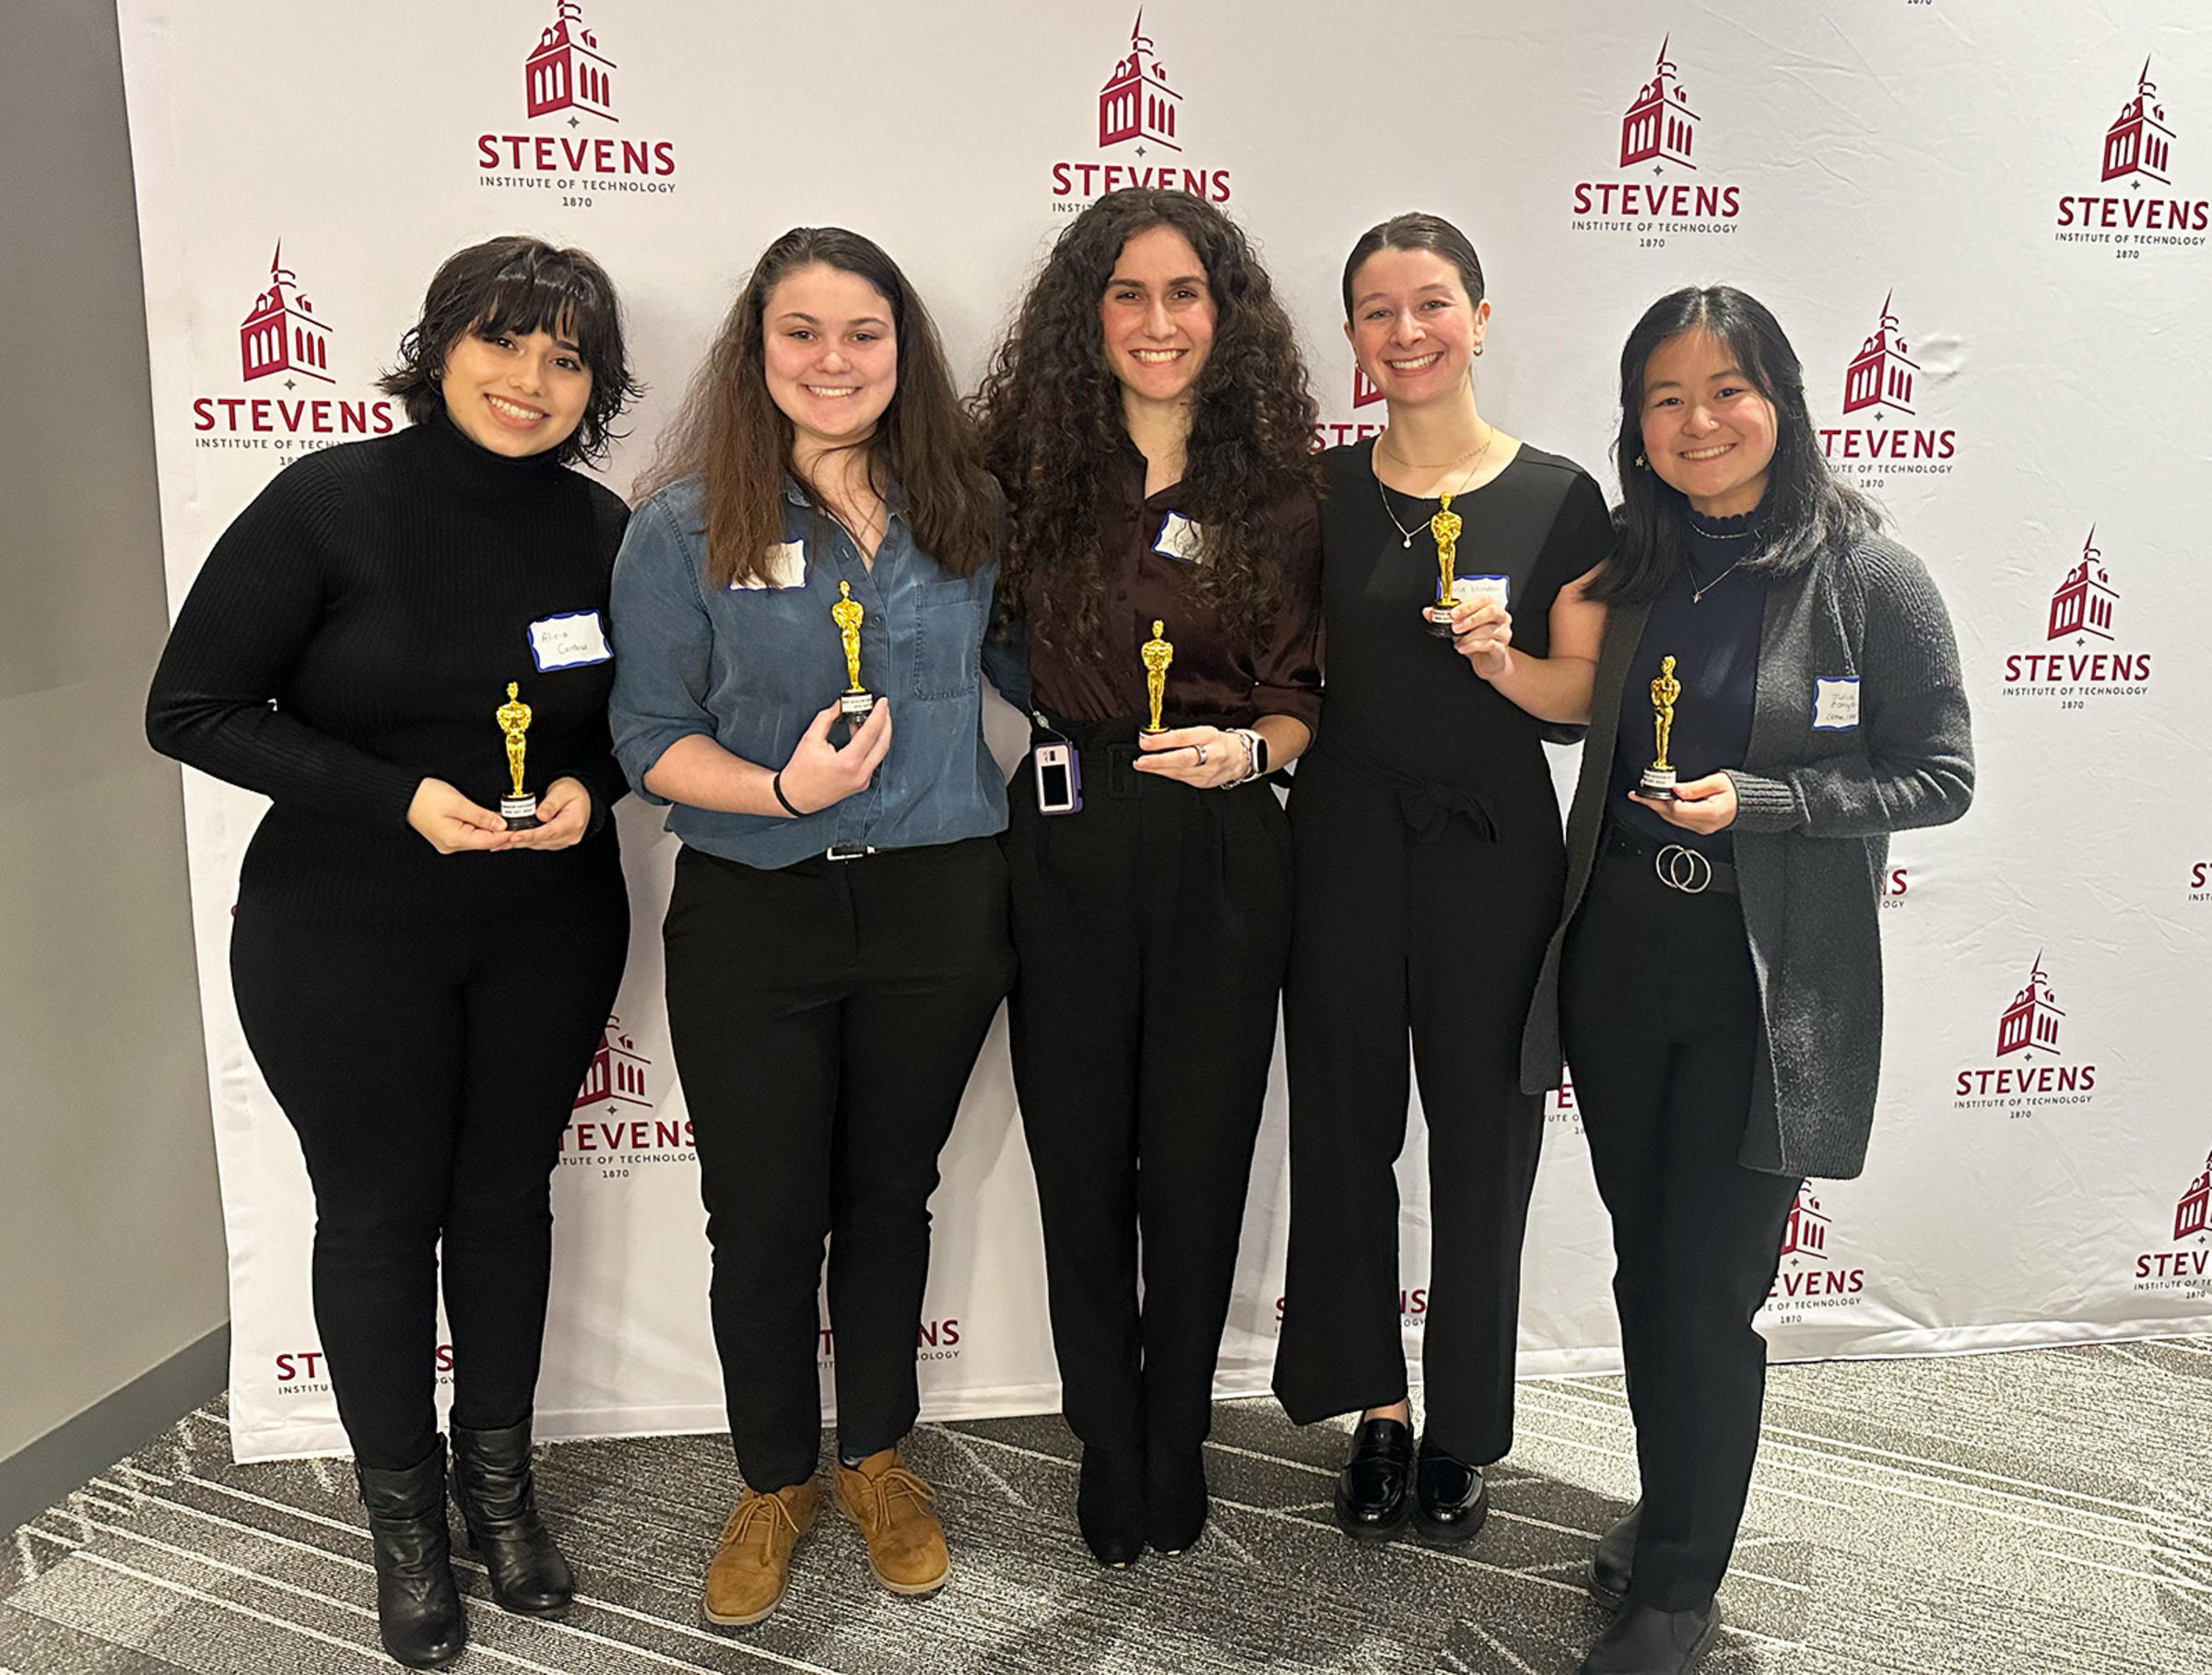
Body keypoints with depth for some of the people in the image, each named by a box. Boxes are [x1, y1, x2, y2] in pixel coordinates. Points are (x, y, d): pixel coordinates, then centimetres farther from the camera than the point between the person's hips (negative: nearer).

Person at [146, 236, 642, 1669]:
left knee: (508, 1196, 15)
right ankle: (405, 1508, 33)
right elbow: (190, 709, -12)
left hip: (549, 931, 3)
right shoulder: (331, 503, -13)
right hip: (347, 936, -2)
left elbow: (636, 713, 10)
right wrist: (398, 800, -21)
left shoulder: (600, 528, -3)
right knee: (379, 1213, 10)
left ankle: (499, 1476, 37)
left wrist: (588, 785, -13)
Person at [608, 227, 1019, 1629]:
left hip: (938, 901, 2)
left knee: (890, 1194, 16)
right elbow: (650, 735, -6)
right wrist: (782, 787, -22)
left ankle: (876, 1456, 39)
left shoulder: (966, 511, 3)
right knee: (764, 1216, 10)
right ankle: (775, 1480, 34)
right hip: (753, 918, -1)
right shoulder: (688, 523, -4)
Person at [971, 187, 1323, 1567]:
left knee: (1197, 1161, 8)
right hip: (1065, 849, 0)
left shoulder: (1275, 491, 3)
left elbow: (1300, 701, 5)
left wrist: (1247, 748, -14)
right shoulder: (1036, 465, 3)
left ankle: (1177, 1453, 31)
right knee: (1083, 1160, 9)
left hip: (1221, 854, 0)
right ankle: (1109, 1454, 30)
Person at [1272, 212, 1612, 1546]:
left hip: (1495, 849, -1)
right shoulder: (1321, 493, 4)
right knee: (1345, 1126, 8)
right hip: (1345, 843, 2)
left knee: (1484, 1133, 7)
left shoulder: (1558, 498, -1)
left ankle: (1462, 1433, 26)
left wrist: (1500, 659, -17)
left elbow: (1586, 696, 0)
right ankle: (1378, 1415, 28)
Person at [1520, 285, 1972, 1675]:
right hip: (1618, 958, 5)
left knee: (1707, 1291, 1)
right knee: (1645, 1267, 16)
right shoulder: (1634, 565, 6)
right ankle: (1670, 1510, 38)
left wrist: (1757, 802, -18)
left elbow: (1938, 777, -6)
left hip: (1766, 986, -5)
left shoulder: (1869, 579, -8)